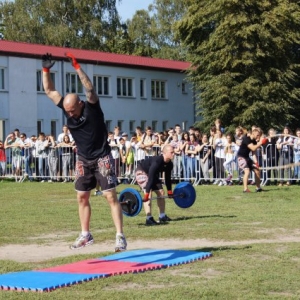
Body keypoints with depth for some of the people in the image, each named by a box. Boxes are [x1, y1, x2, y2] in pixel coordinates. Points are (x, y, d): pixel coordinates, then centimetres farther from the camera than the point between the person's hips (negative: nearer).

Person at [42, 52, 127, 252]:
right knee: (82, 197, 10)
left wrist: (77, 67, -38)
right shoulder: (67, 108, -2)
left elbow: (89, 88, -33)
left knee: (111, 196, -9)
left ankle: (120, 237, -9)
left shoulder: (92, 107, -16)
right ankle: (85, 235, 22)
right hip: (83, 160, 6)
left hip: (102, 158, -6)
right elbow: (49, 90, 1)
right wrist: (46, 70, -10)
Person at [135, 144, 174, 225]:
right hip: (142, 172, -9)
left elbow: (167, 178, 3)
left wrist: (170, 191, 7)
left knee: (161, 193, 6)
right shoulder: (156, 162, -37)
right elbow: (150, 178, -39)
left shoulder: (169, 164, -12)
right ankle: (149, 219, -25)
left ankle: (162, 216, 14)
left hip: (153, 174, 9)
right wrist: (146, 194, -41)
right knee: (148, 194, -22)